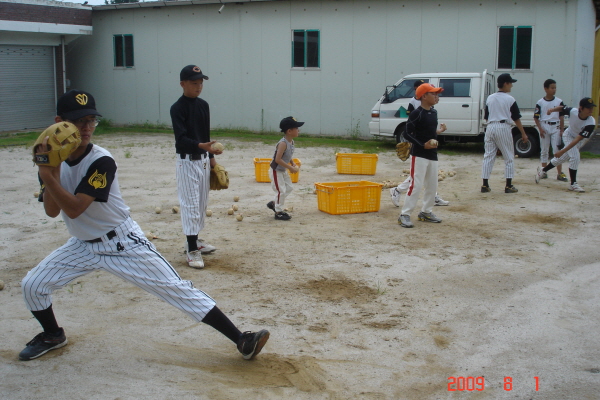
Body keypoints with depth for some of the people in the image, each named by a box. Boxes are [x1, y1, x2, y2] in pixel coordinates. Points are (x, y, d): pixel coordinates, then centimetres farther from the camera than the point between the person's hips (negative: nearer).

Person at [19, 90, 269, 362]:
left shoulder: (101, 161, -22)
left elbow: (74, 209, -29)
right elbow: (52, 211, -12)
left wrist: (47, 176, -34)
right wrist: (52, 170, -23)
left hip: (123, 244, -6)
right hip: (83, 245, 6)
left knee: (176, 288, -11)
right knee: (32, 285, 3)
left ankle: (241, 339, -12)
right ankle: (53, 335, 33)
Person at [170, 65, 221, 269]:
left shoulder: (204, 105, 7)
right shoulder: (177, 108, -14)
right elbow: (181, 138, -24)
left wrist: (211, 155, 15)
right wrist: (201, 146, -38)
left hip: (203, 159, 8)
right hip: (187, 160, -7)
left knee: (202, 202, 14)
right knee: (190, 203, -7)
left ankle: (195, 239, 28)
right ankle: (192, 249, -3)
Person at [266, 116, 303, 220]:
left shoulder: (291, 142, 1)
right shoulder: (283, 143, -28)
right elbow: (278, 159, -31)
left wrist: (293, 164, 0)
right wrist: (290, 168, -27)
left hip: (283, 171, 10)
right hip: (276, 171, -9)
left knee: (289, 188, 15)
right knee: (281, 191, -4)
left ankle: (273, 203, 30)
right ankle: (278, 212, 12)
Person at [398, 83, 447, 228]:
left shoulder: (434, 112, 10)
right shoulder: (416, 114, -14)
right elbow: (407, 134, -16)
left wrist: (438, 131, 4)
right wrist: (423, 145, -22)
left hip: (433, 155, 8)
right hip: (419, 155, -8)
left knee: (432, 185, 14)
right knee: (416, 185, -11)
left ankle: (426, 212, 27)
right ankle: (404, 215, -5)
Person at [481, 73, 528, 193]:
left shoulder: (490, 98, 9)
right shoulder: (510, 99, -5)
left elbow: (486, 117, 12)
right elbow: (516, 118, -3)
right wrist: (523, 134, 3)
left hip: (490, 127, 4)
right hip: (503, 127, -4)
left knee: (488, 156, 7)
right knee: (509, 157, 5)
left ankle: (485, 185, 5)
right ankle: (508, 186, 4)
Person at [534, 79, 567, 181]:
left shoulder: (559, 102, 3)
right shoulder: (540, 102, 0)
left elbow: (561, 117, 6)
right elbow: (536, 117, 2)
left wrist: (562, 130, 1)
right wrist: (540, 129, -7)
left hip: (555, 127, 0)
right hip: (544, 127, 0)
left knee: (557, 150, -3)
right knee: (544, 150, 7)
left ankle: (559, 173, -2)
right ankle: (544, 172, 16)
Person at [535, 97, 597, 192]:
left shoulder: (591, 123, -34)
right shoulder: (572, 111, -30)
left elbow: (578, 139, -36)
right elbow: (562, 108, -5)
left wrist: (563, 151, -39)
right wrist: (552, 109, -26)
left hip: (581, 141, 1)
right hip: (568, 135, -1)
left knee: (561, 158, 10)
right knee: (575, 157, -20)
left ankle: (543, 170, 33)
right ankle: (573, 184, -9)